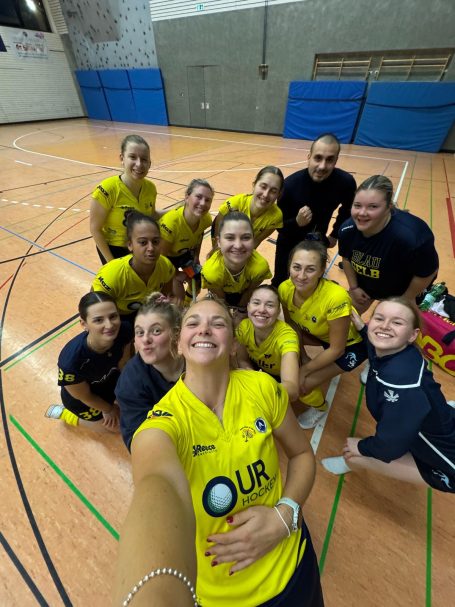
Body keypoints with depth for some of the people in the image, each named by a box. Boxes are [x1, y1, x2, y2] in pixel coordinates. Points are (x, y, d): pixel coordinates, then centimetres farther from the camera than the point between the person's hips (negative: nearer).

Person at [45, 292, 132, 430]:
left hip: (110, 380, 4)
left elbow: (123, 366, -12)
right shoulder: (71, 361, -43)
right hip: (82, 400, -4)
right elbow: (85, 397, -21)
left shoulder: (124, 331, -33)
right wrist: (108, 409, -3)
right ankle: (64, 414, 27)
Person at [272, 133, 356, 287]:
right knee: (280, 285, 6)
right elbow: (279, 225, -21)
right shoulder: (291, 184, -27)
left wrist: (335, 235, 6)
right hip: (290, 243, -2)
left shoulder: (346, 182, -19)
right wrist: (296, 222, -39)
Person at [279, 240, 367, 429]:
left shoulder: (336, 298, -39)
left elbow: (336, 349, -26)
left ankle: (319, 407, 21)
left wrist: (304, 370, -18)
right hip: (319, 334, 6)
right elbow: (291, 324, -6)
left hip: (351, 344, -5)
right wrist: (303, 357, -9)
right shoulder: (285, 288, -24)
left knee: (300, 384, -15)